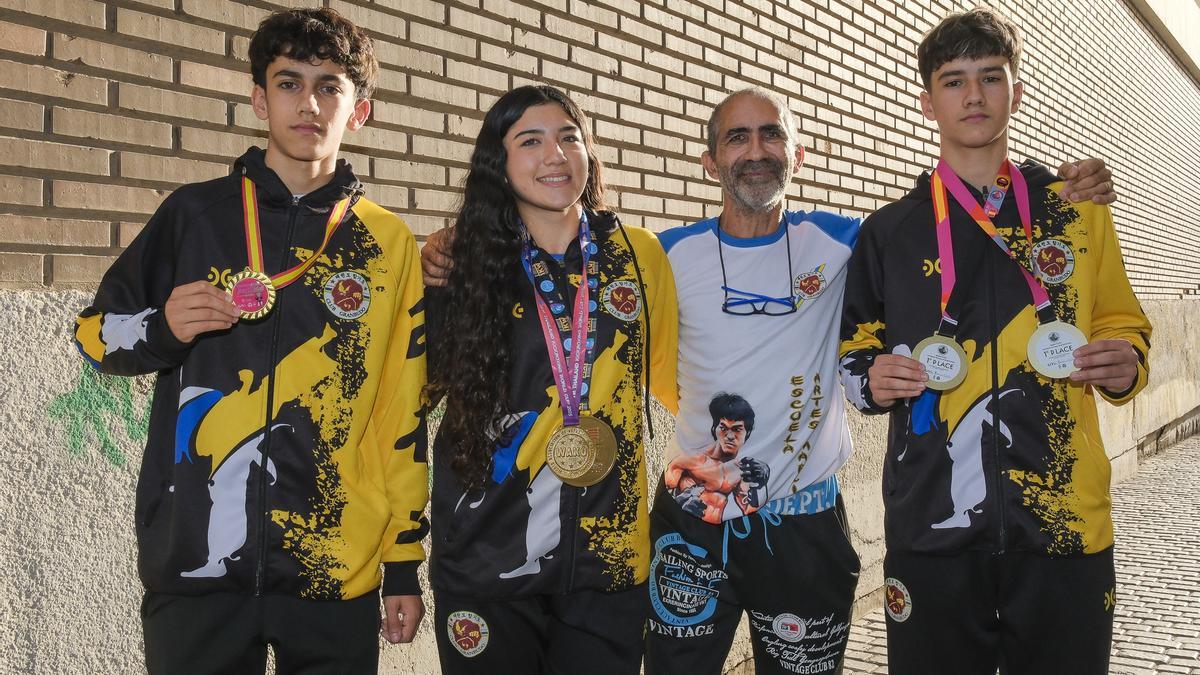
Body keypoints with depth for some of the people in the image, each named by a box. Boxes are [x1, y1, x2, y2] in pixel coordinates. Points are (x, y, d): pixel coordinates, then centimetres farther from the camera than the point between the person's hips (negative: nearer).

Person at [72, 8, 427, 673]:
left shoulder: (389, 244, 5)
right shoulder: (196, 212, 5)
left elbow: (402, 416, 5)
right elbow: (95, 332, 12)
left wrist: (404, 565, 4)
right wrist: (163, 328, -11)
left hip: (337, 570, 0)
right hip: (194, 563, 0)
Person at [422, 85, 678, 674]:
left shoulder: (638, 254, 0)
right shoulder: (471, 263, -2)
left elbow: (667, 375, 10)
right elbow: (433, 384, 3)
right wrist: (433, 289, -5)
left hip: (607, 556, 1)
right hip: (486, 556, 0)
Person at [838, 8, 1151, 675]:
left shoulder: (1077, 210, 10)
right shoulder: (889, 230, 8)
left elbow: (1124, 328, 17)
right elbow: (853, 349, 15)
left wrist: (1124, 365, -5)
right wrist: (872, 380, -8)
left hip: (1067, 521, 1)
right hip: (933, 522, 0)